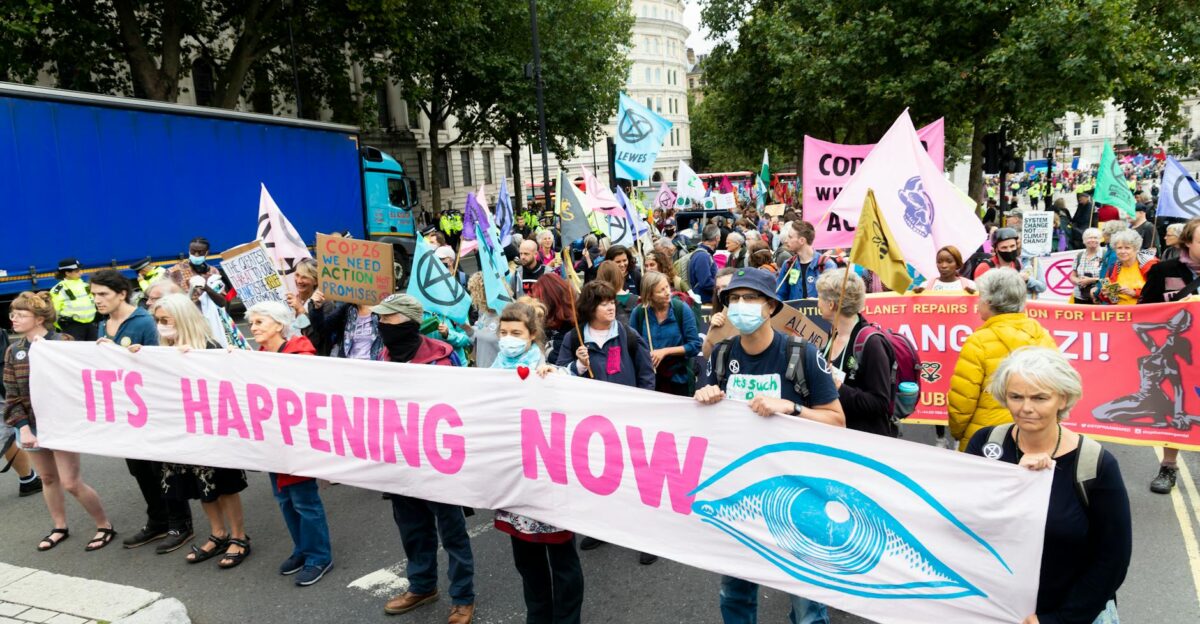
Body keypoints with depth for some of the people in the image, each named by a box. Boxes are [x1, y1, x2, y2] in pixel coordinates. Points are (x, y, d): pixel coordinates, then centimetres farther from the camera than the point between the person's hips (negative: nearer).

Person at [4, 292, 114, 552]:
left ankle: (105, 526, 12)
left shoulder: (62, 343, -11)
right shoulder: (13, 351, 4)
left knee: (71, 482, -4)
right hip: (33, 424, 6)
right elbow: (12, 395, 3)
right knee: (48, 479, 17)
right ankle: (60, 527, 33)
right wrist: (23, 428, -8)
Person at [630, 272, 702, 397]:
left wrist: (665, 351, -16)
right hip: (648, 380, 1)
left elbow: (695, 346, -10)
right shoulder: (638, 312, -7)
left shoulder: (682, 309, -10)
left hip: (678, 378, -1)